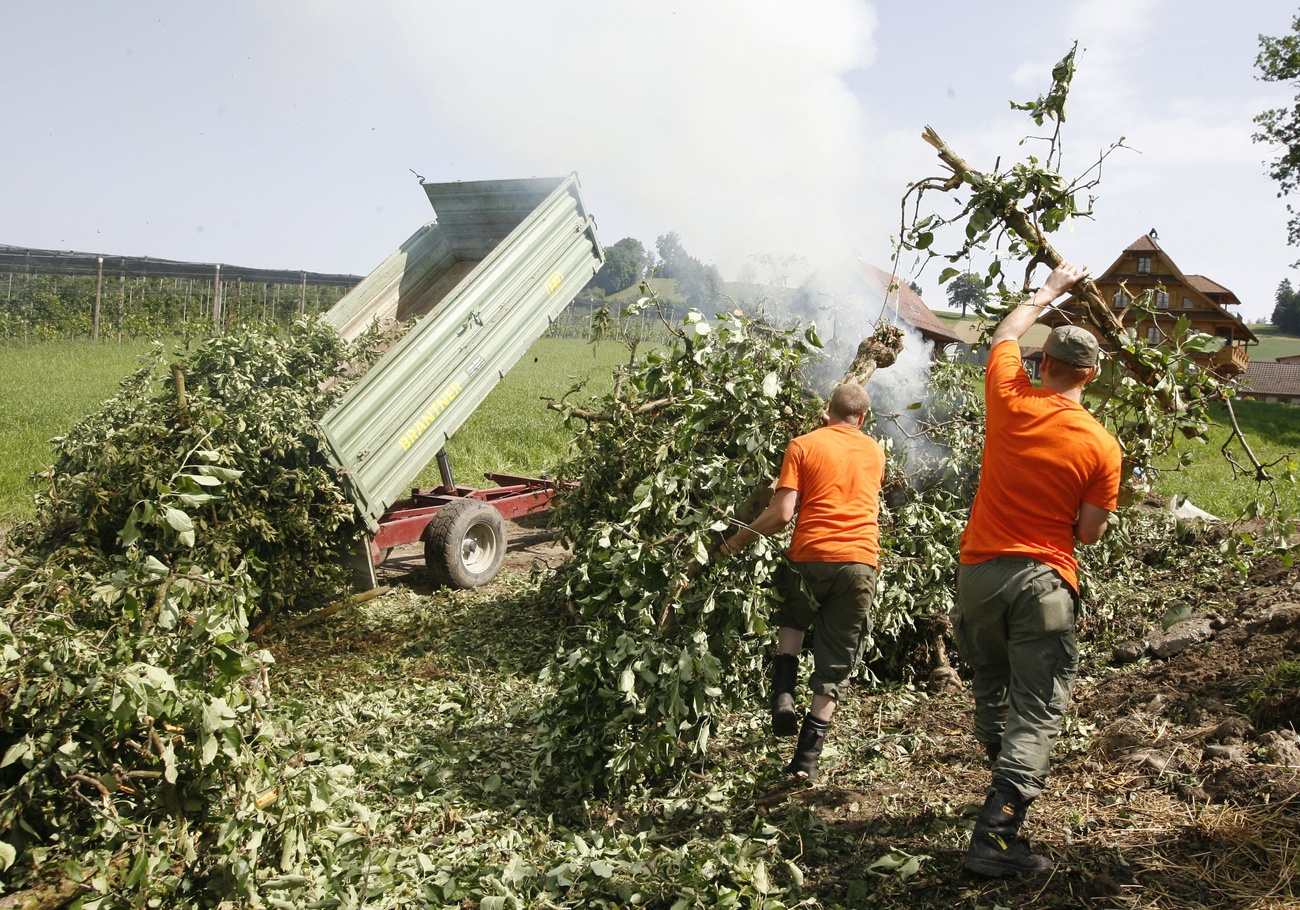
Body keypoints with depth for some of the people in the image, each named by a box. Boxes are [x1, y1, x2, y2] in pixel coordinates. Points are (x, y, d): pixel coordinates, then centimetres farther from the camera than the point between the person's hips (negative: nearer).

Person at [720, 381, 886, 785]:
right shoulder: (874, 451, 13)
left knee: (792, 619, 29)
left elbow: (782, 513, -8)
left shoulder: (803, 445, 1)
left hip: (811, 557, -2)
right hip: (861, 561, 2)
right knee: (835, 664, 10)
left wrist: (737, 540, 3)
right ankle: (808, 757, 11)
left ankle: (783, 694, 8)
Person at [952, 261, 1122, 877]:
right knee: (1037, 712, 0)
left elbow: (1005, 334, 17)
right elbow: (1090, 533, -2)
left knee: (990, 695, 20)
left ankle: (1009, 786, 36)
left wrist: (1050, 289, 30)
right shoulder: (1102, 446, -6)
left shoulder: (1009, 402, -3)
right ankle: (995, 836, -7)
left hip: (979, 570, 3)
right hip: (1044, 581, -3)